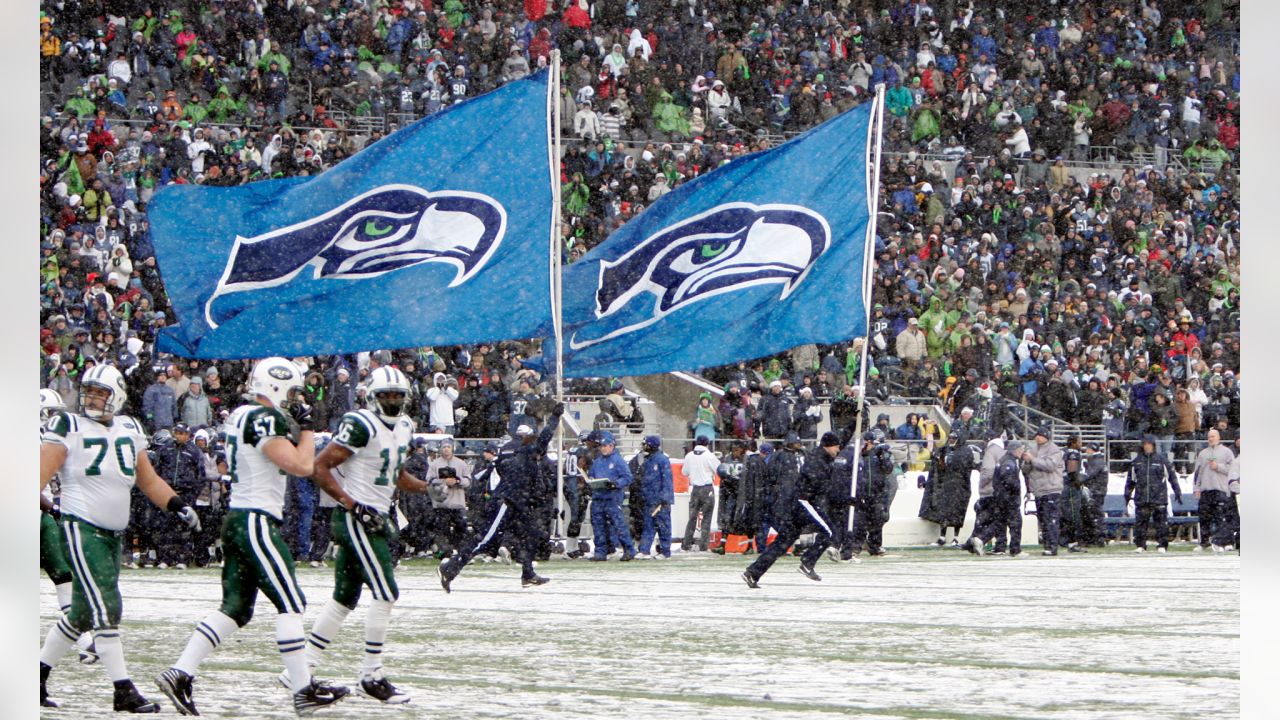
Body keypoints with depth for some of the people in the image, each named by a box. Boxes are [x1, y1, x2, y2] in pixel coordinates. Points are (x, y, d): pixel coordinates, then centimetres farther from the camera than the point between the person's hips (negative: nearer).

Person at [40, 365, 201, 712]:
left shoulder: (129, 430, 14)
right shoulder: (68, 427, -4)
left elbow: (148, 479, 21)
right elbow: (42, 472, -12)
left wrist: (177, 505, 8)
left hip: (112, 533, 7)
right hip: (81, 528, -7)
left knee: (81, 614, 12)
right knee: (106, 608, -14)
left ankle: (37, 678, 24)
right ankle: (123, 691, -14)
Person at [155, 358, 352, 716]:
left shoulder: (240, 416, 16)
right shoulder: (265, 420, -14)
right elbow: (301, 466, -17)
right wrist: (307, 427, -4)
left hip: (236, 520, 10)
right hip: (256, 522, -10)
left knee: (235, 608, 9)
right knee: (290, 603, -6)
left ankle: (179, 673, 2)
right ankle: (304, 690, -4)